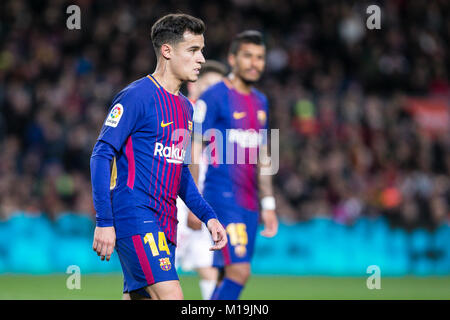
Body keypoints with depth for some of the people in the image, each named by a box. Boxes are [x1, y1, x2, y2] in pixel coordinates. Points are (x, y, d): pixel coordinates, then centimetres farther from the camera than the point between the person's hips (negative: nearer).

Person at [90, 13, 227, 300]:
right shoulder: (136, 97, -9)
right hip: (135, 216, -9)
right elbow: (101, 156, -12)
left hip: (165, 223, 9)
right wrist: (104, 221, -18)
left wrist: (208, 216, 15)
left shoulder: (185, 107, 18)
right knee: (171, 297, -19)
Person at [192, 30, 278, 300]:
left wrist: (268, 204, 18)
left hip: (248, 203, 7)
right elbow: (194, 151, -9)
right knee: (239, 272, -17)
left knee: (229, 277, 6)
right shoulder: (214, 97, -7)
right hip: (222, 197, -7)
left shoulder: (260, 101, 16)